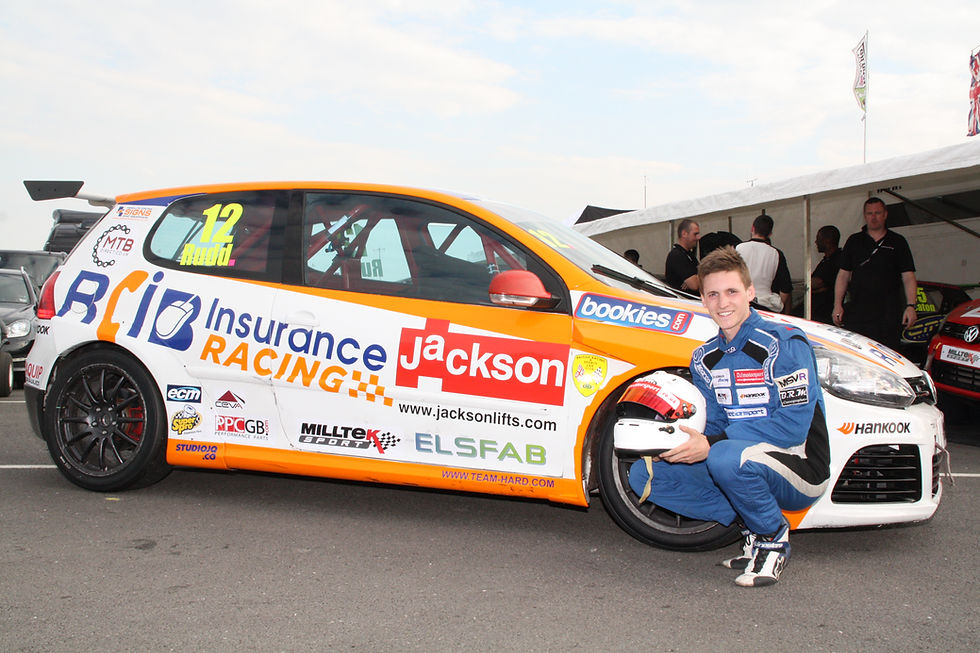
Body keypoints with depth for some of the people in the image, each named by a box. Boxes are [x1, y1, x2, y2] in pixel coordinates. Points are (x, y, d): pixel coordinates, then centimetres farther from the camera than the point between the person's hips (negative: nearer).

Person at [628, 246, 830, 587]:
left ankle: (773, 537, -7)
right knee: (643, 475, -6)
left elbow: (792, 426, -22)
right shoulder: (705, 358, 7)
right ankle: (753, 528, 1)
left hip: (800, 470, -7)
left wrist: (712, 445, -27)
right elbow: (717, 425, 10)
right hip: (744, 461, 7)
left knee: (728, 457, -39)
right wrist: (684, 444, -13)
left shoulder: (785, 344, -14)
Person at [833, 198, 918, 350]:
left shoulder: (897, 242, 8)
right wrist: (837, 305, 2)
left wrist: (910, 306, -10)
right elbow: (843, 275, 12)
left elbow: (908, 277, 3)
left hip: (889, 315, -1)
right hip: (856, 312, 1)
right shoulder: (854, 241, 13)